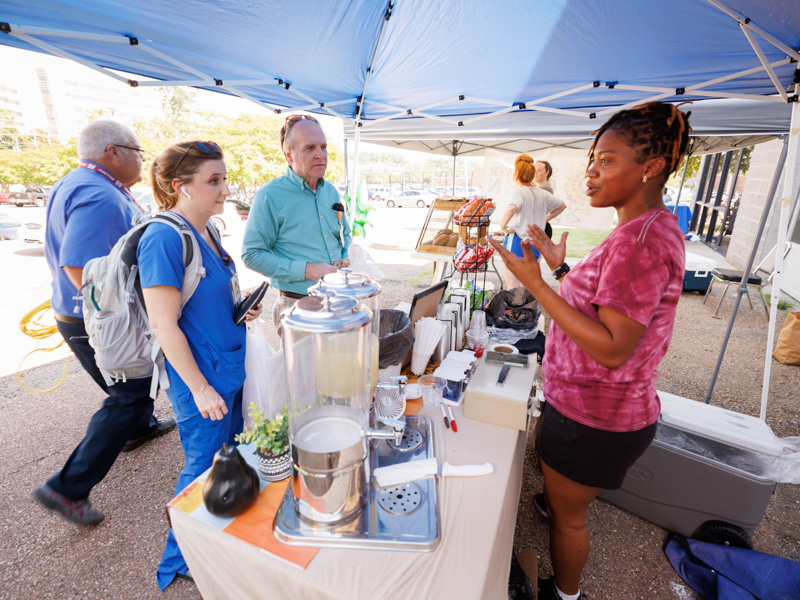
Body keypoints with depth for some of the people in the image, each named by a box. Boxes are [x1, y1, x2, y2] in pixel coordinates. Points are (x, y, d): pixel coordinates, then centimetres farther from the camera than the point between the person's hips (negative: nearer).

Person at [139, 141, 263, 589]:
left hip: (232, 367, 9)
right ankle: (180, 561, 37)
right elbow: (164, 324, -21)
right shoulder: (164, 238, -21)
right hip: (202, 380, -9)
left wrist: (240, 310, -1)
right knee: (202, 466, 10)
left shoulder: (207, 232, 6)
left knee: (234, 454, 23)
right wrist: (200, 388, -18)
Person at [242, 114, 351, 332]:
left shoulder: (331, 191, 8)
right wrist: (305, 270, -21)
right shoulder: (269, 196, -12)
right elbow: (251, 254, -13)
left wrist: (348, 261, 0)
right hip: (298, 306, -6)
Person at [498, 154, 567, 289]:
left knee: (513, 287, 1)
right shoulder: (543, 194, 8)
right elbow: (562, 206, 24)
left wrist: (503, 226, -20)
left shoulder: (519, 192, -12)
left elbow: (511, 208, -35)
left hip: (516, 241, -7)